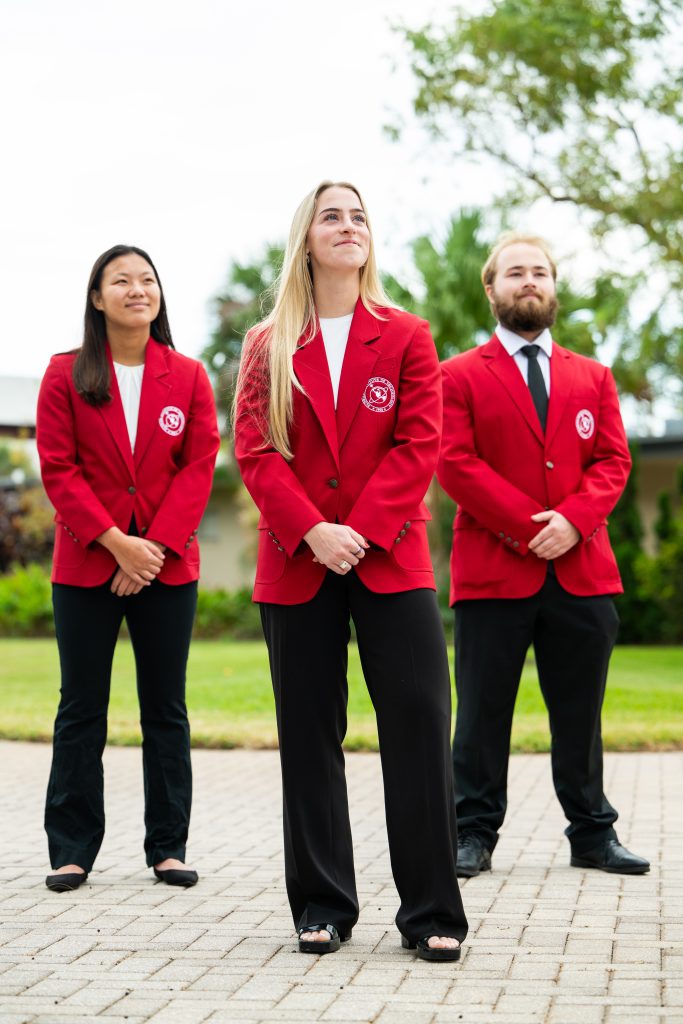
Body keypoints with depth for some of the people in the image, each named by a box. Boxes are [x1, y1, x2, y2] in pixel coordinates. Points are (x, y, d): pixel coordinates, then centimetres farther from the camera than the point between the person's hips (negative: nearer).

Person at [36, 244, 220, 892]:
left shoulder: (187, 377, 5)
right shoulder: (66, 374, 2)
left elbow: (199, 467, 0)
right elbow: (58, 468, -4)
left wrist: (156, 545, -12)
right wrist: (115, 542, -13)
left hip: (168, 566, 1)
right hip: (86, 566, -1)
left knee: (166, 710, 5)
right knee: (81, 710, 3)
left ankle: (168, 846, 13)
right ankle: (71, 850, 10)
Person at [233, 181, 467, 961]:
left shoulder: (406, 338, 7)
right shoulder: (268, 347, 9)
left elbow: (419, 446, -2)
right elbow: (254, 452, 0)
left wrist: (361, 530, -14)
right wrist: (312, 532, -14)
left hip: (389, 559, -1)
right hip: (296, 563, 1)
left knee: (420, 726, -6)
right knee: (309, 735, 5)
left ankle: (432, 913, 1)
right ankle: (323, 907, 15)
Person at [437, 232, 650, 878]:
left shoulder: (593, 378, 16)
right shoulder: (460, 377, 5)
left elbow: (613, 461, 7)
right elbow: (456, 464, -6)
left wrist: (573, 519, -12)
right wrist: (528, 526, -14)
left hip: (582, 570, 3)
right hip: (492, 570, -3)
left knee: (580, 714, 9)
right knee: (483, 711, 2)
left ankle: (592, 834, 18)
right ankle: (475, 833, 10)